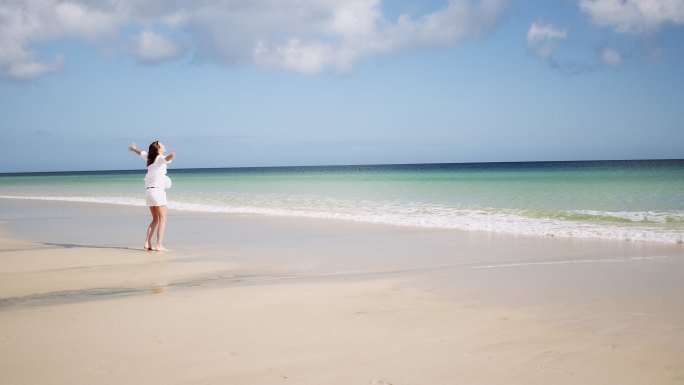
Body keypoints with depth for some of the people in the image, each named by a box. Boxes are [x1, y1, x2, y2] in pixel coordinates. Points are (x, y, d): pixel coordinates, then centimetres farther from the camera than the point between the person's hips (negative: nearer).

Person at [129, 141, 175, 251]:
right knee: (162, 219, -7)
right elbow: (166, 158, -31)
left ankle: (147, 243, 8)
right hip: (157, 190, -8)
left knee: (155, 219, 15)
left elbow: (141, 153, 37)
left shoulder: (150, 157, 15)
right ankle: (159, 245, -15)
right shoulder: (160, 158, -6)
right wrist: (171, 156, -54)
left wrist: (134, 149, 58)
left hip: (148, 191, 8)